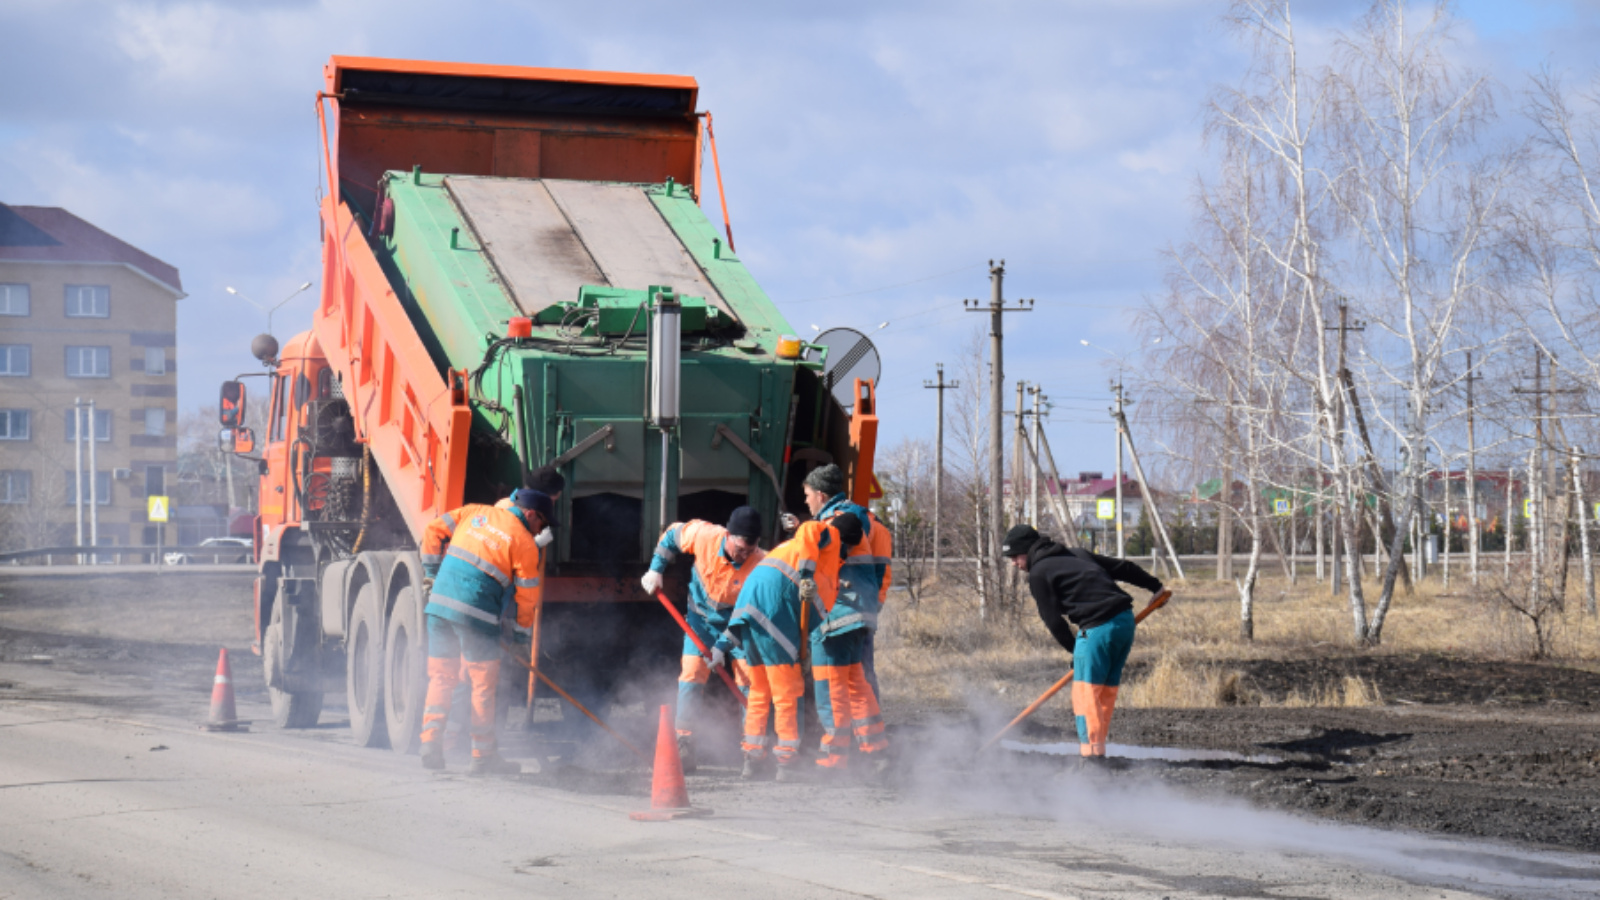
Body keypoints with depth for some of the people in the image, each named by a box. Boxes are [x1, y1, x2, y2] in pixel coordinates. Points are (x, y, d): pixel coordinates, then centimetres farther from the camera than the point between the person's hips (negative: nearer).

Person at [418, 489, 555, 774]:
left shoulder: (475, 513, 15)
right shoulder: (525, 544, 0)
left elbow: (434, 531, 17)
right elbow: (528, 593, 4)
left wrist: (430, 572, 22)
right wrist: (522, 627, 19)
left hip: (440, 600, 5)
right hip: (476, 613, -5)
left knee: (441, 676, 12)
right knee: (484, 682, 4)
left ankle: (430, 745, 6)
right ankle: (483, 756, 7)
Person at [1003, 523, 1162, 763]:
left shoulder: (1038, 574, 0)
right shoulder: (1076, 554, 22)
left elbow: (1053, 620, -1)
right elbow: (1123, 568, 24)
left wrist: (1074, 649, 11)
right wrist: (1155, 586, 34)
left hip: (1098, 628, -8)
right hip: (1126, 620, 8)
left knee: (1086, 692, -4)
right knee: (1107, 689, 15)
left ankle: (1092, 753, -9)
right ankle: (1097, 748, 19)